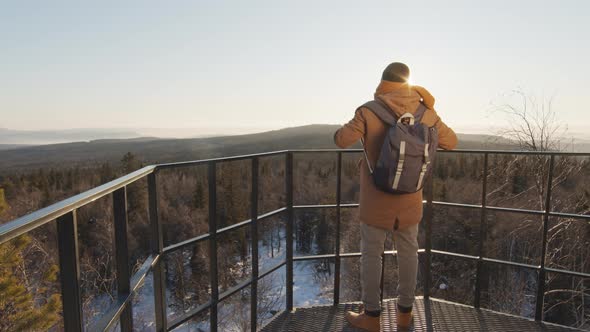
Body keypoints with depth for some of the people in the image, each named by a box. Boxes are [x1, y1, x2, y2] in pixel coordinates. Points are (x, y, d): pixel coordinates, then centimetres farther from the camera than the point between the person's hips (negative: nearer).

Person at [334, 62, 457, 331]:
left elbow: (341, 140, -12)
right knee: (408, 252, 18)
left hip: (377, 199, -3)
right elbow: (451, 142, 8)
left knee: (371, 254, 9)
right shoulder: (425, 112, -2)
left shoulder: (369, 112, -14)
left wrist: (355, 124, 9)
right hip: (410, 198, 4)